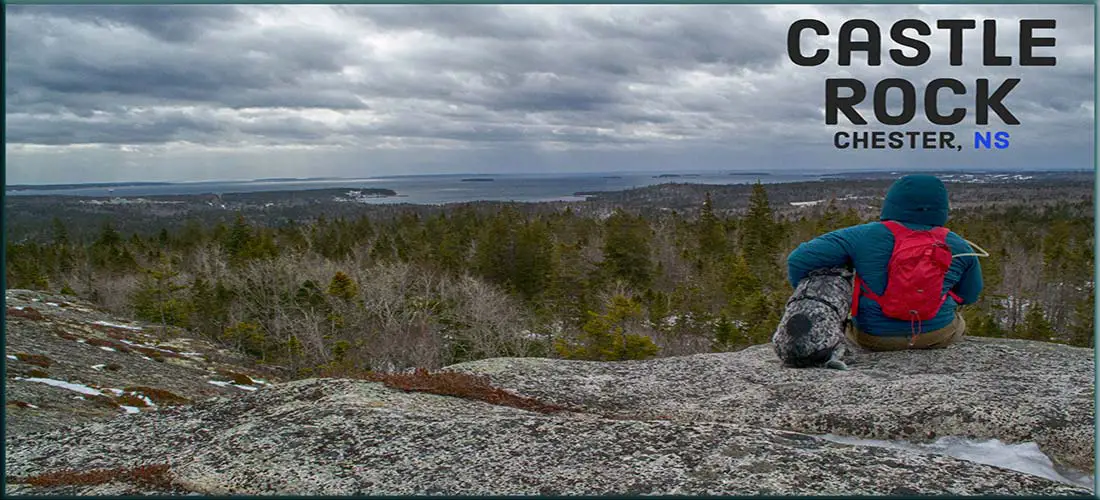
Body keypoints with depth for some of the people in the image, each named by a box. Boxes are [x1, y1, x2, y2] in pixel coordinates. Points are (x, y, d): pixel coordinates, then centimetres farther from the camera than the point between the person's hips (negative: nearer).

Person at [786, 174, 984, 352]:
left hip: (875, 339, -1)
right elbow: (969, 295, 7)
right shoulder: (957, 246, -8)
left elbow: (800, 258, -18)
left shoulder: (865, 237, -15)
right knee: (958, 323, 38)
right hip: (938, 336, 1)